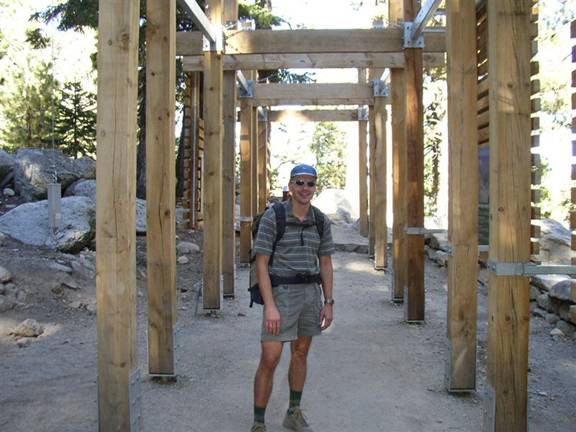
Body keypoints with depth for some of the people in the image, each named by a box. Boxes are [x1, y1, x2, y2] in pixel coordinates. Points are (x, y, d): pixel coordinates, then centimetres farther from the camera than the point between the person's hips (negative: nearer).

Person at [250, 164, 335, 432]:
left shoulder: (321, 221, 2)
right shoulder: (272, 217, -13)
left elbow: (326, 264, 8)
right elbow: (261, 264, -14)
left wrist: (328, 303, 4)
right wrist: (269, 306, -21)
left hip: (311, 292, 5)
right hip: (281, 293, -5)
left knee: (301, 352, 15)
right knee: (270, 359, -8)